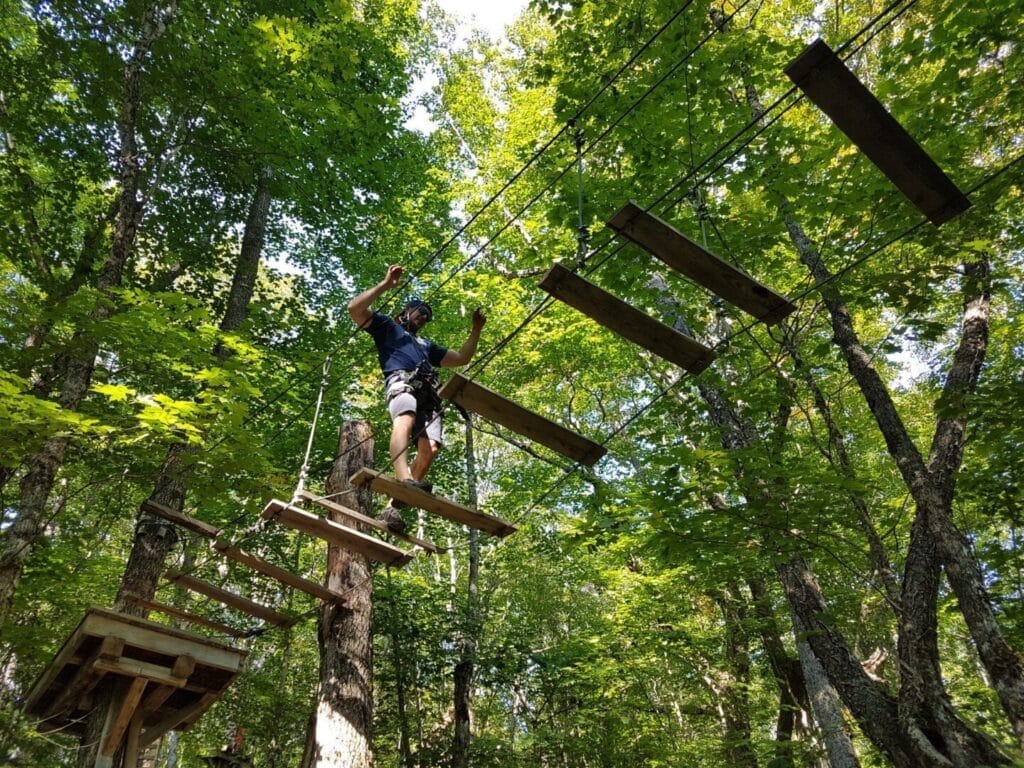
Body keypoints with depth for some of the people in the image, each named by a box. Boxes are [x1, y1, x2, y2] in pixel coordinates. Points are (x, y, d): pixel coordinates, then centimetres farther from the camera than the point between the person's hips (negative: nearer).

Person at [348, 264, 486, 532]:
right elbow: (355, 308, 14)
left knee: (429, 449, -20)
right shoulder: (387, 326, 30)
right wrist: (386, 284, 11)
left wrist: (476, 330, 37)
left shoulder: (426, 344, 46)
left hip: (428, 392, 5)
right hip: (402, 381, -5)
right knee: (405, 417, -40)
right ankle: (404, 480, -63)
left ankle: (393, 504, -26)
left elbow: (461, 358, 44)